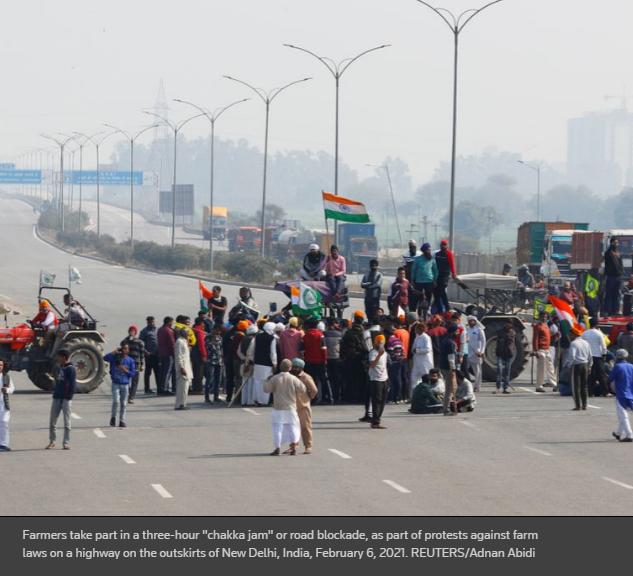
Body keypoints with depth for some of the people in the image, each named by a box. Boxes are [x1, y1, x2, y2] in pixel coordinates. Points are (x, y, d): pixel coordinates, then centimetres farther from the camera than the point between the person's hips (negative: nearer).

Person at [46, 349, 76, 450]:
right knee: (52, 422, 7)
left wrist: (69, 396, -17)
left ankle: (66, 443, 4)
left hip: (66, 399, -8)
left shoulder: (71, 369, -9)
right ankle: (52, 441, 15)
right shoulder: (60, 368, 15)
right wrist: (55, 392, 8)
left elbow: (73, 385, -14)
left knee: (67, 422, 0)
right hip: (56, 398, 8)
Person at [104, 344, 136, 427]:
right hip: (115, 384, -1)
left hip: (125, 384, 1)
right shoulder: (115, 358, 0)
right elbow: (105, 358, -14)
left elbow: (133, 373, 1)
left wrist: (125, 370, -14)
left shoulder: (130, 361, 2)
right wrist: (114, 352, -16)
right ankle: (113, 417, 7)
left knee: (124, 404, 4)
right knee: (116, 401, -14)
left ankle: (122, 421, 13)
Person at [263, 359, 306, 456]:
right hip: (291, 408, 1)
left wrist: (267, 381, 14)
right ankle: (293, 447, 6)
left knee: (277, 426, 2)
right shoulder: (294, 379, -5)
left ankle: (277, 448, -1)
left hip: (278, 408, -1)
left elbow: (266, 389, -3)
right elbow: (303, 390, 0)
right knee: (292, 426, 10)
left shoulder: (275, 379, -8)